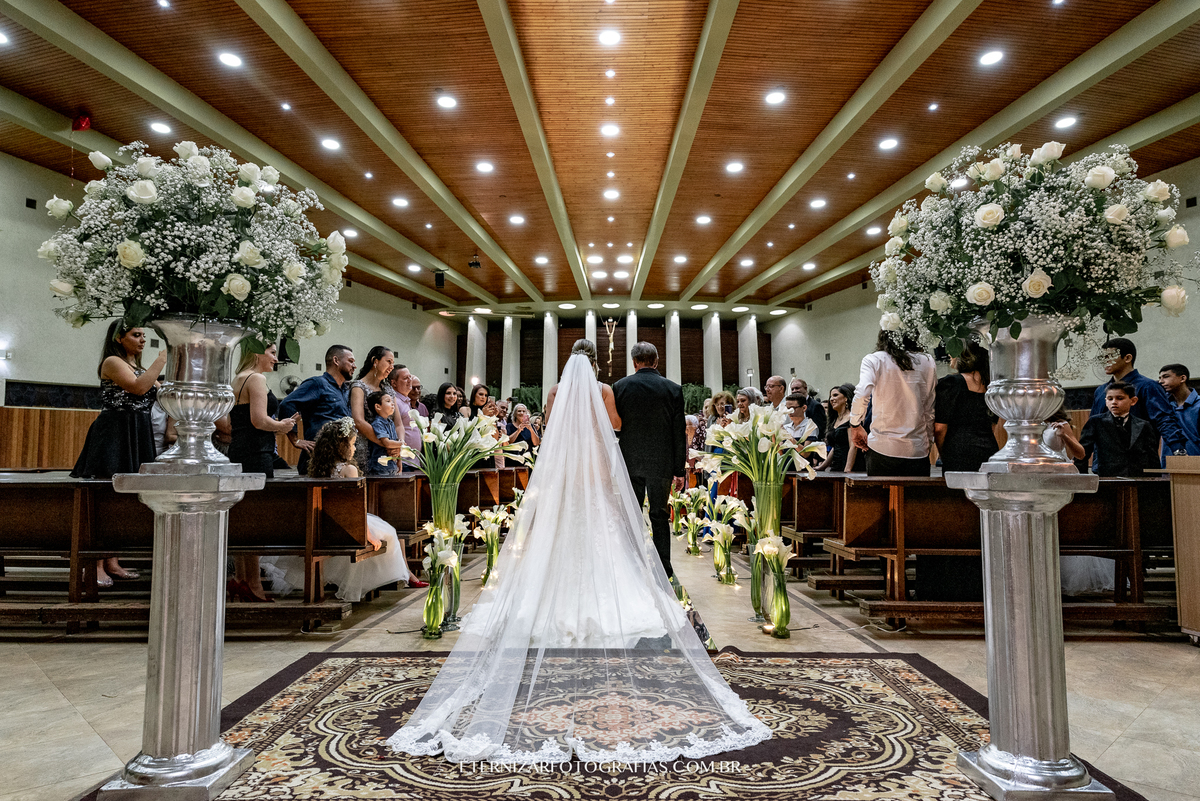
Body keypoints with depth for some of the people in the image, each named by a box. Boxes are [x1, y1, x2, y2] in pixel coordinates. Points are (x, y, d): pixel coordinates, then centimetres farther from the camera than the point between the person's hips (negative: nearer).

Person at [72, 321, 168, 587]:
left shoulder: (140, 368, 21)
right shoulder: (113, 362, -4)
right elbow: (138, 387, -20)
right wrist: (161, 359, -13)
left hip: (136, 439, 8)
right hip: (114, 435, -8)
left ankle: (112, 562, 14)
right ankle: (96, 566, -6)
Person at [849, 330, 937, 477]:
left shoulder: (874, 360, -1)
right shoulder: (927, 363, 7)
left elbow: (862, 394, -18)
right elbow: (930, 411, 10)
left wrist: (855, 425, -4)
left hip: (882, 447, -2)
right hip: (918, 449, 2)